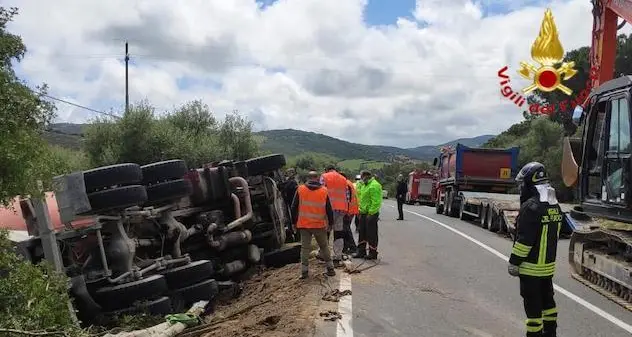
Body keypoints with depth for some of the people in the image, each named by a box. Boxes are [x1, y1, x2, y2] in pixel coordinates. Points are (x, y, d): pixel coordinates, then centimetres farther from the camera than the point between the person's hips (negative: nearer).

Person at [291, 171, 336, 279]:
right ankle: (330, 268, 17)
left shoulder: (300, 190, -2)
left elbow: (294, 207, 0)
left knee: (305, 247, 5)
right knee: (324, 246, 14)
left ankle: (304, 271, 3)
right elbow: (329, 209, 1)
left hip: (304, 225, 0)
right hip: (320, 225, 0)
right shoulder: (324, 191, -2)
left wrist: (294, 222, 8)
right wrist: (330, 223, 11)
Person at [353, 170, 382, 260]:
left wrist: (371, 213, -23)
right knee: (362, 233, 15)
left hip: (371, 214, -10)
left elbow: (376, 201, -23)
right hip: (363, 213, 10)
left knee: (371, 234, -1)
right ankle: (361, 251, 24)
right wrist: (360, 209, 17)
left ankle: (373, 253, 8)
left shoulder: (374, 185, -17)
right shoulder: (365, 185, 16)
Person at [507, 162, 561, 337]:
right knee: (547, 300, 21)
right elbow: (554, 234, 14)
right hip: (549, 265, 9)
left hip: (531, 267, -9)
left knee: (533, 304, 1)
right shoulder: (555, 206, 6)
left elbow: (523, 239, -22)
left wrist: (514, 263, -14)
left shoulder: (531, 206, -21)